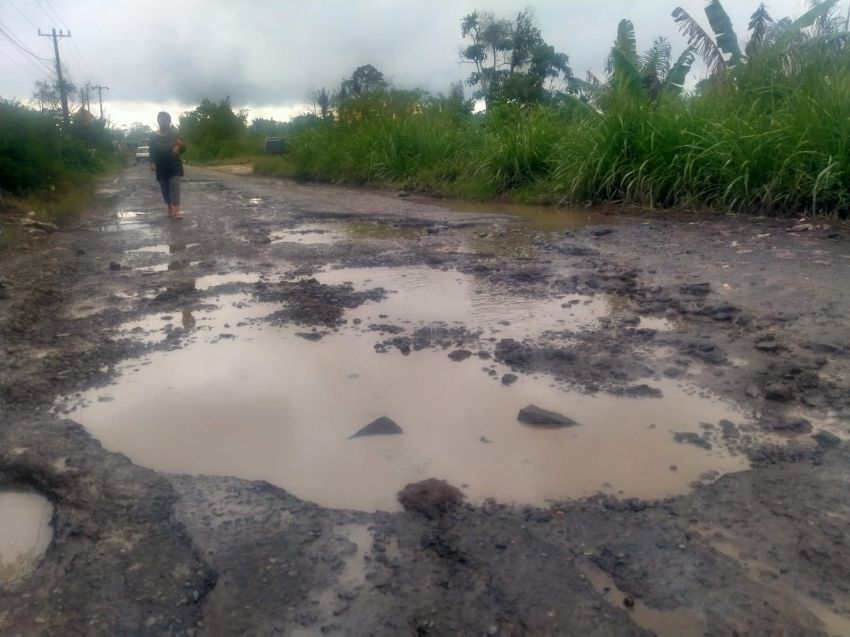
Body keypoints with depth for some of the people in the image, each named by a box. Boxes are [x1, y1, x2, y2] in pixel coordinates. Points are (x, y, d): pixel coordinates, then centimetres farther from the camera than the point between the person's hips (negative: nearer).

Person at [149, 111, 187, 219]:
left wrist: (179, 146, -18)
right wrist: (152, 163, -16)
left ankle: (177, 210, -24)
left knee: (175, 188, -15)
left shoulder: (174, 134, 0)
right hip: (161, 169, 2)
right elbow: (152, 153, 2)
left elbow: (183, 148, 4)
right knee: (165, 191, 7)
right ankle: (170, 209, 23)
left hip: (175, 166, -2)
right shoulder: (154, 138, 0)